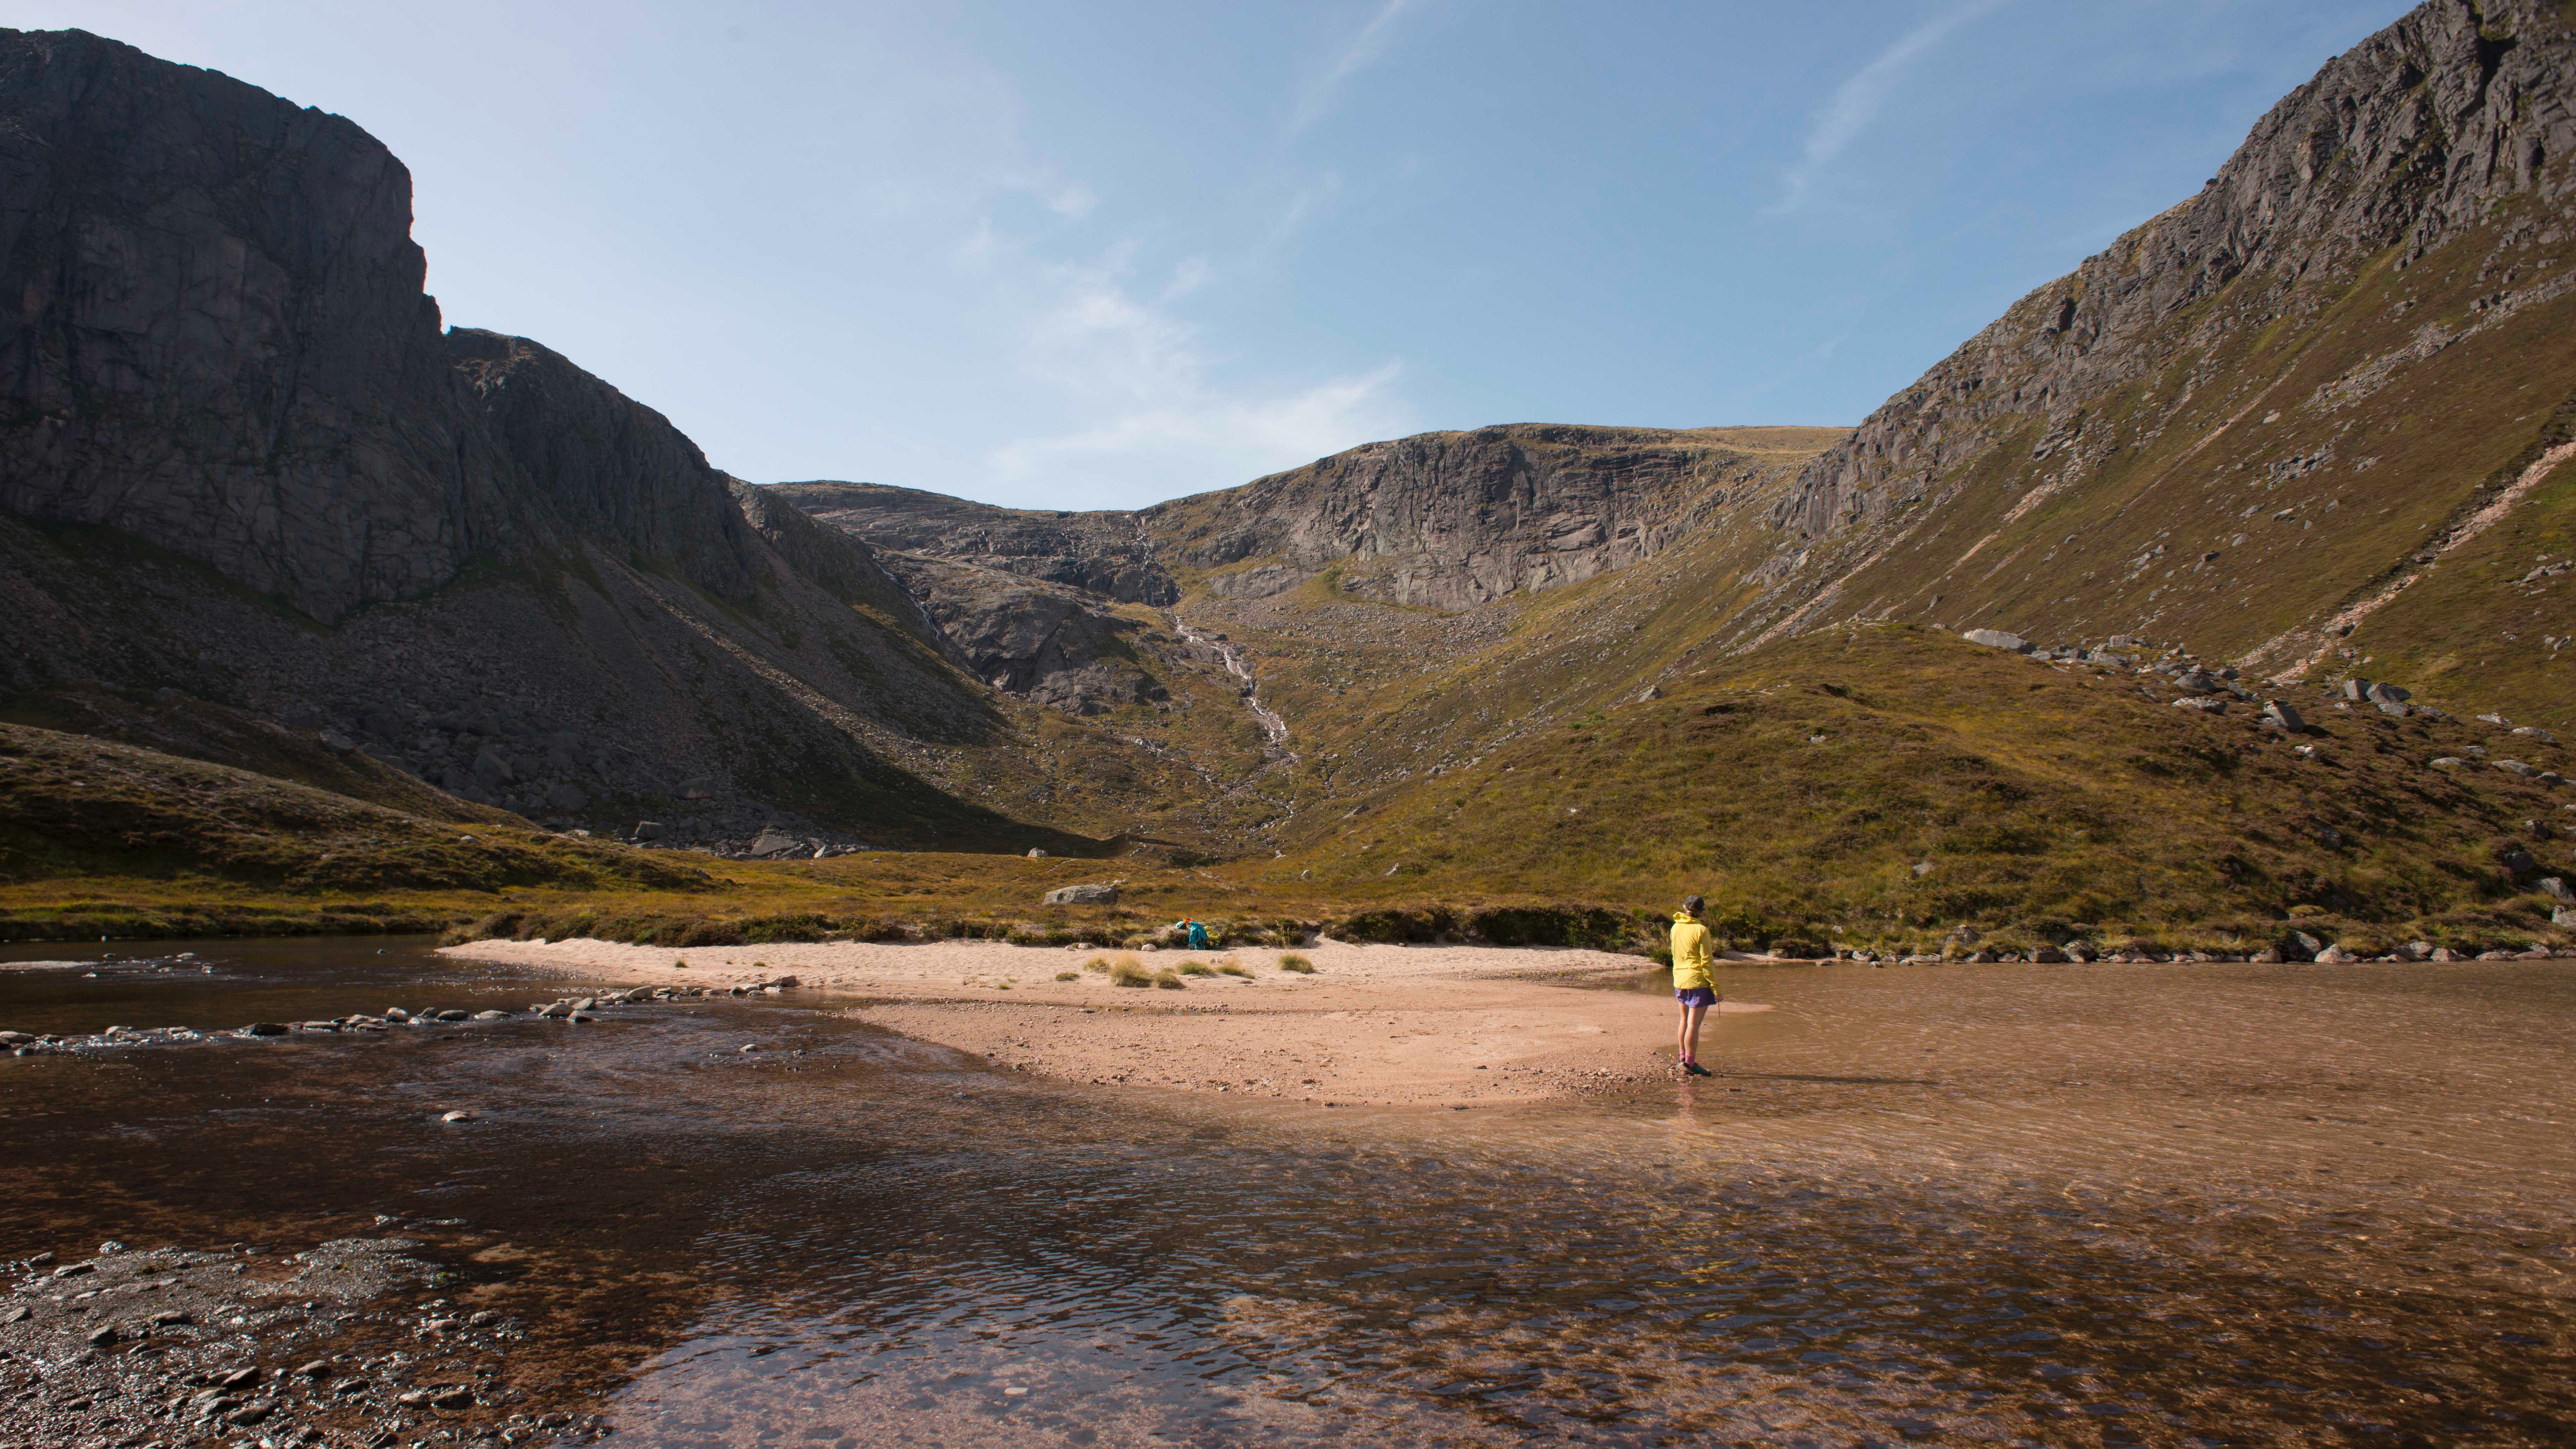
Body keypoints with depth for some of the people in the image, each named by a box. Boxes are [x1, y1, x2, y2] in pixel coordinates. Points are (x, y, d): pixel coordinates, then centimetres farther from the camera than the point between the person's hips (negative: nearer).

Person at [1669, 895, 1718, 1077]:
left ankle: (1683, 1057, 30)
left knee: (1685, 1020, 20)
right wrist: (1715, 986, -8)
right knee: (1694, 1023, -4)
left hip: (1679, 980, 7)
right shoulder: (1701, 930, -14)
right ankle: (1690, 1063, -2)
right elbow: (1706, 961, -13)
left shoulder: (1676, 928, 6)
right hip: (1698, 981, -7)